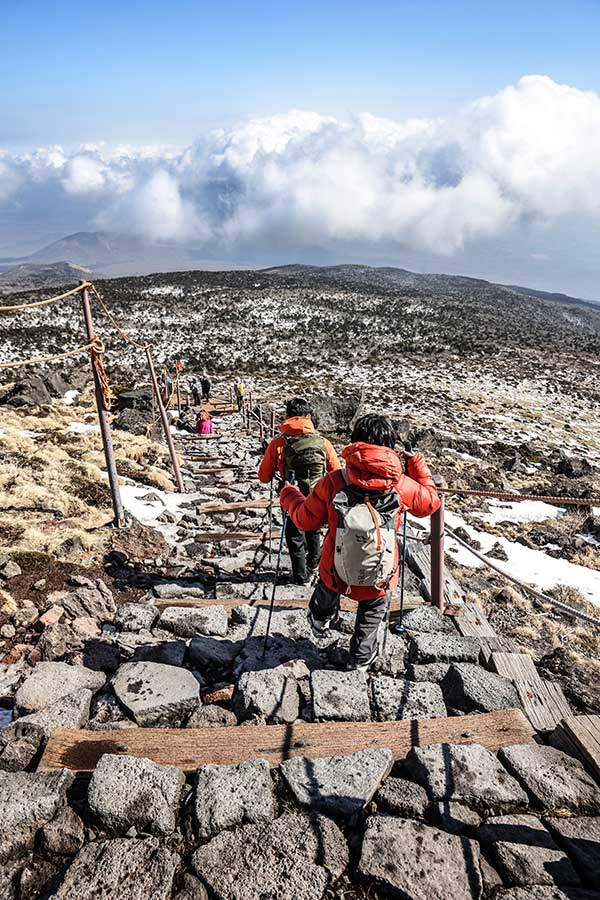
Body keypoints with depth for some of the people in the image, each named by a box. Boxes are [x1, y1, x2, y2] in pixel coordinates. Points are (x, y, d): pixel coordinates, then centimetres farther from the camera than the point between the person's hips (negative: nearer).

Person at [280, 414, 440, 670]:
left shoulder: (333, 482, -22)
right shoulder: (402, 485, -20)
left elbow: (306, 520, -7)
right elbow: (431, 501, 1)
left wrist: (289, 495, 12)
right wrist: (418, 464, 13)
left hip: (336, 572, 1)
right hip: (380, 579, -1)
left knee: (327, 588, 37)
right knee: (371, 614, 32)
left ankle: (320, 620, 64)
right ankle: (361, 658, 50)